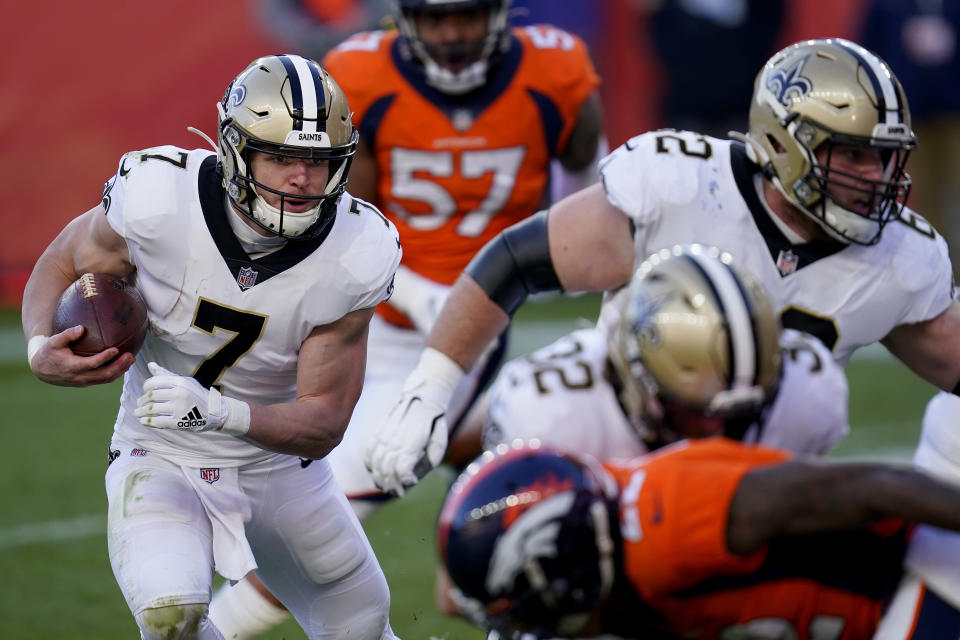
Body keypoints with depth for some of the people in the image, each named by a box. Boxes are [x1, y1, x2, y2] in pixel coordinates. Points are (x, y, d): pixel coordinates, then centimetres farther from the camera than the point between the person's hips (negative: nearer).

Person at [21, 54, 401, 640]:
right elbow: (64, 263, -2)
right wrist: (42, 348, -23)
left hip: (279, 465, 3)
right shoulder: (158, 202, -24)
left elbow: (323, 424, -17)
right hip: (162, 461, -2)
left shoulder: (355, 258, -21)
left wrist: (218, 411, -35)